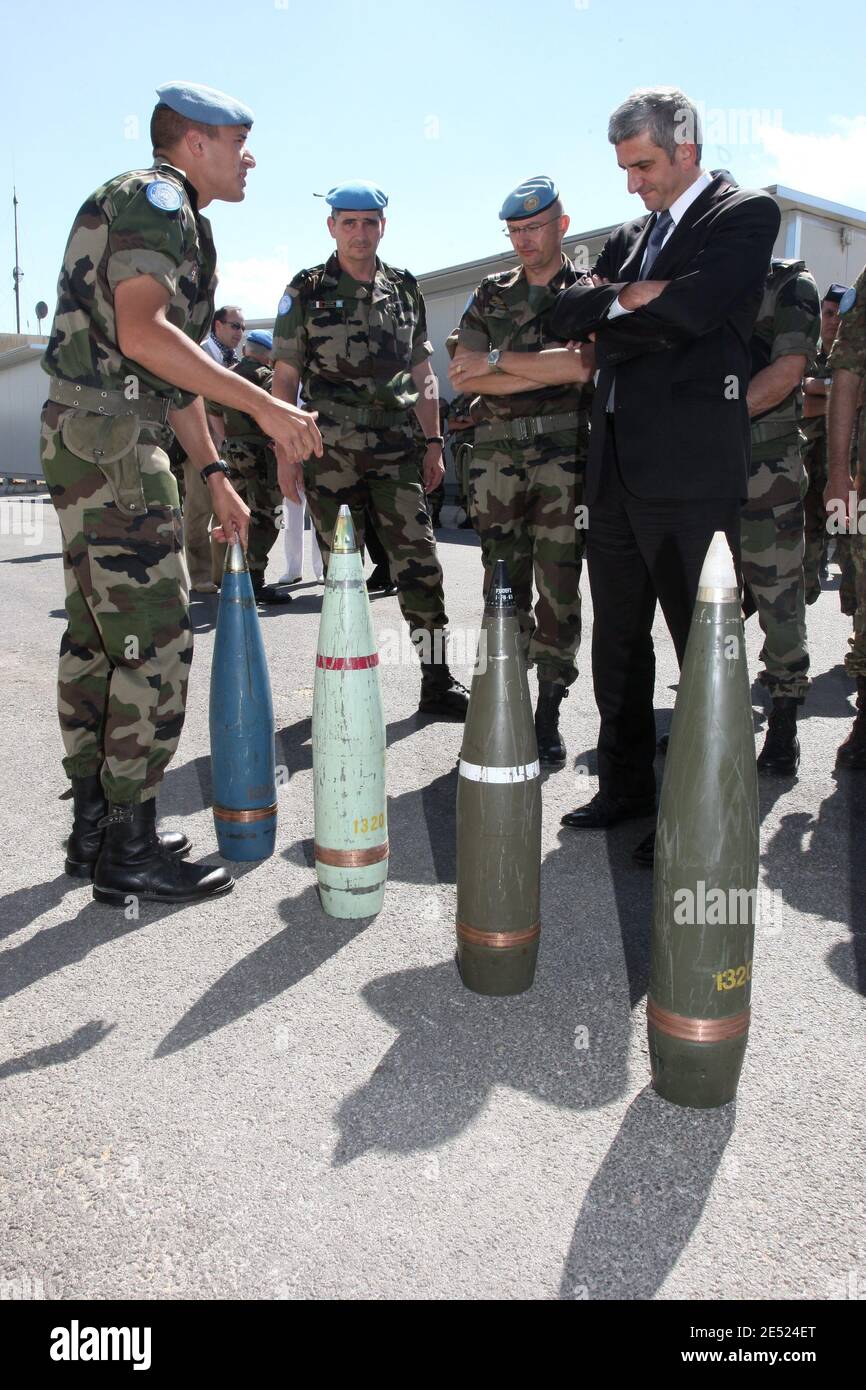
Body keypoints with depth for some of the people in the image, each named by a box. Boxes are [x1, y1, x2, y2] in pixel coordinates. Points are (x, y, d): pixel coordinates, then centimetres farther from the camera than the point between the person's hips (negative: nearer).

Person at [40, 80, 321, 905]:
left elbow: (174, 367, 26)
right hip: (109, 442, -11)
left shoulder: (173, 219, 26)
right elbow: (142, 333, -22)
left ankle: (93, 827, 20)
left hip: (90, 445, 11)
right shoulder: (153, 196, -6)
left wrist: (212, 473, 22)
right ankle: (129, 852, -3)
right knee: (153, 643, -10)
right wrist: (265, 407, -22)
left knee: (95, 638, 11)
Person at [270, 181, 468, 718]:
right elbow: (286, 378, 3)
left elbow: (423, 374, 17)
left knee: (421, 563, -5)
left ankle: (438, 680, 3)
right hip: (331, 454, -2)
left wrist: (434, 442, 10)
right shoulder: (306, 292, 5)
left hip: (397, 450, 2)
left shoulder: (406, 290, 14)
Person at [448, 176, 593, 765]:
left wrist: (499, 360, -6)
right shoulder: (491, 295, 17)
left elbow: (580, 365, -13)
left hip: (565, 451, -3)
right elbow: (466, 377, 5)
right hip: (497, 452, 3)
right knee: (504, 587, 3)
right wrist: (547, 368, -4)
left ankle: (549, 713, 4)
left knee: (558, 589, -3)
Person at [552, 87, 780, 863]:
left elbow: (689, 310, -16)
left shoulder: (745, 215, 0)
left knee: (703, 641, -3)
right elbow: (572, 313, 11)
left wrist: (612, 313, -2)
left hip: (688, 465, -8)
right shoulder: (633, 235, 22)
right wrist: (629, 297, -6)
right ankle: (626, 785, 25)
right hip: (616, 461, 8)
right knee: (617, 637, 12)